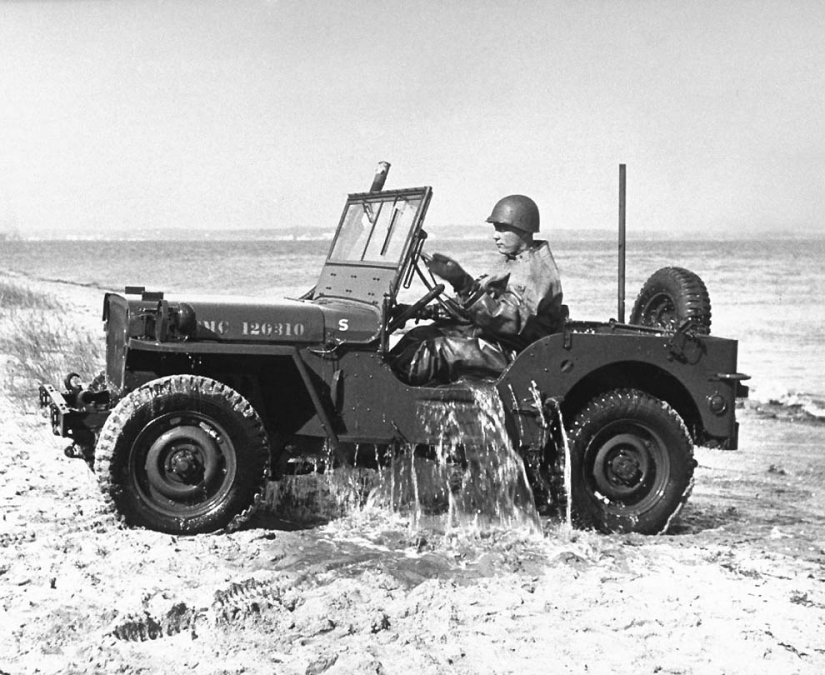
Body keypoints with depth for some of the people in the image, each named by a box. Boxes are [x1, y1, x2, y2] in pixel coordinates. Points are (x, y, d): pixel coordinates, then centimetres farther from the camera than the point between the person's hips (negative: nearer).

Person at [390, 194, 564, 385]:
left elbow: (508, 319, -29)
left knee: (438, 349, -22)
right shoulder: (517, 262, 15)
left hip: (513, 353, -10)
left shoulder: (534, 269, -19)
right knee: (419, 335, 3)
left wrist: (463, 283, -34)